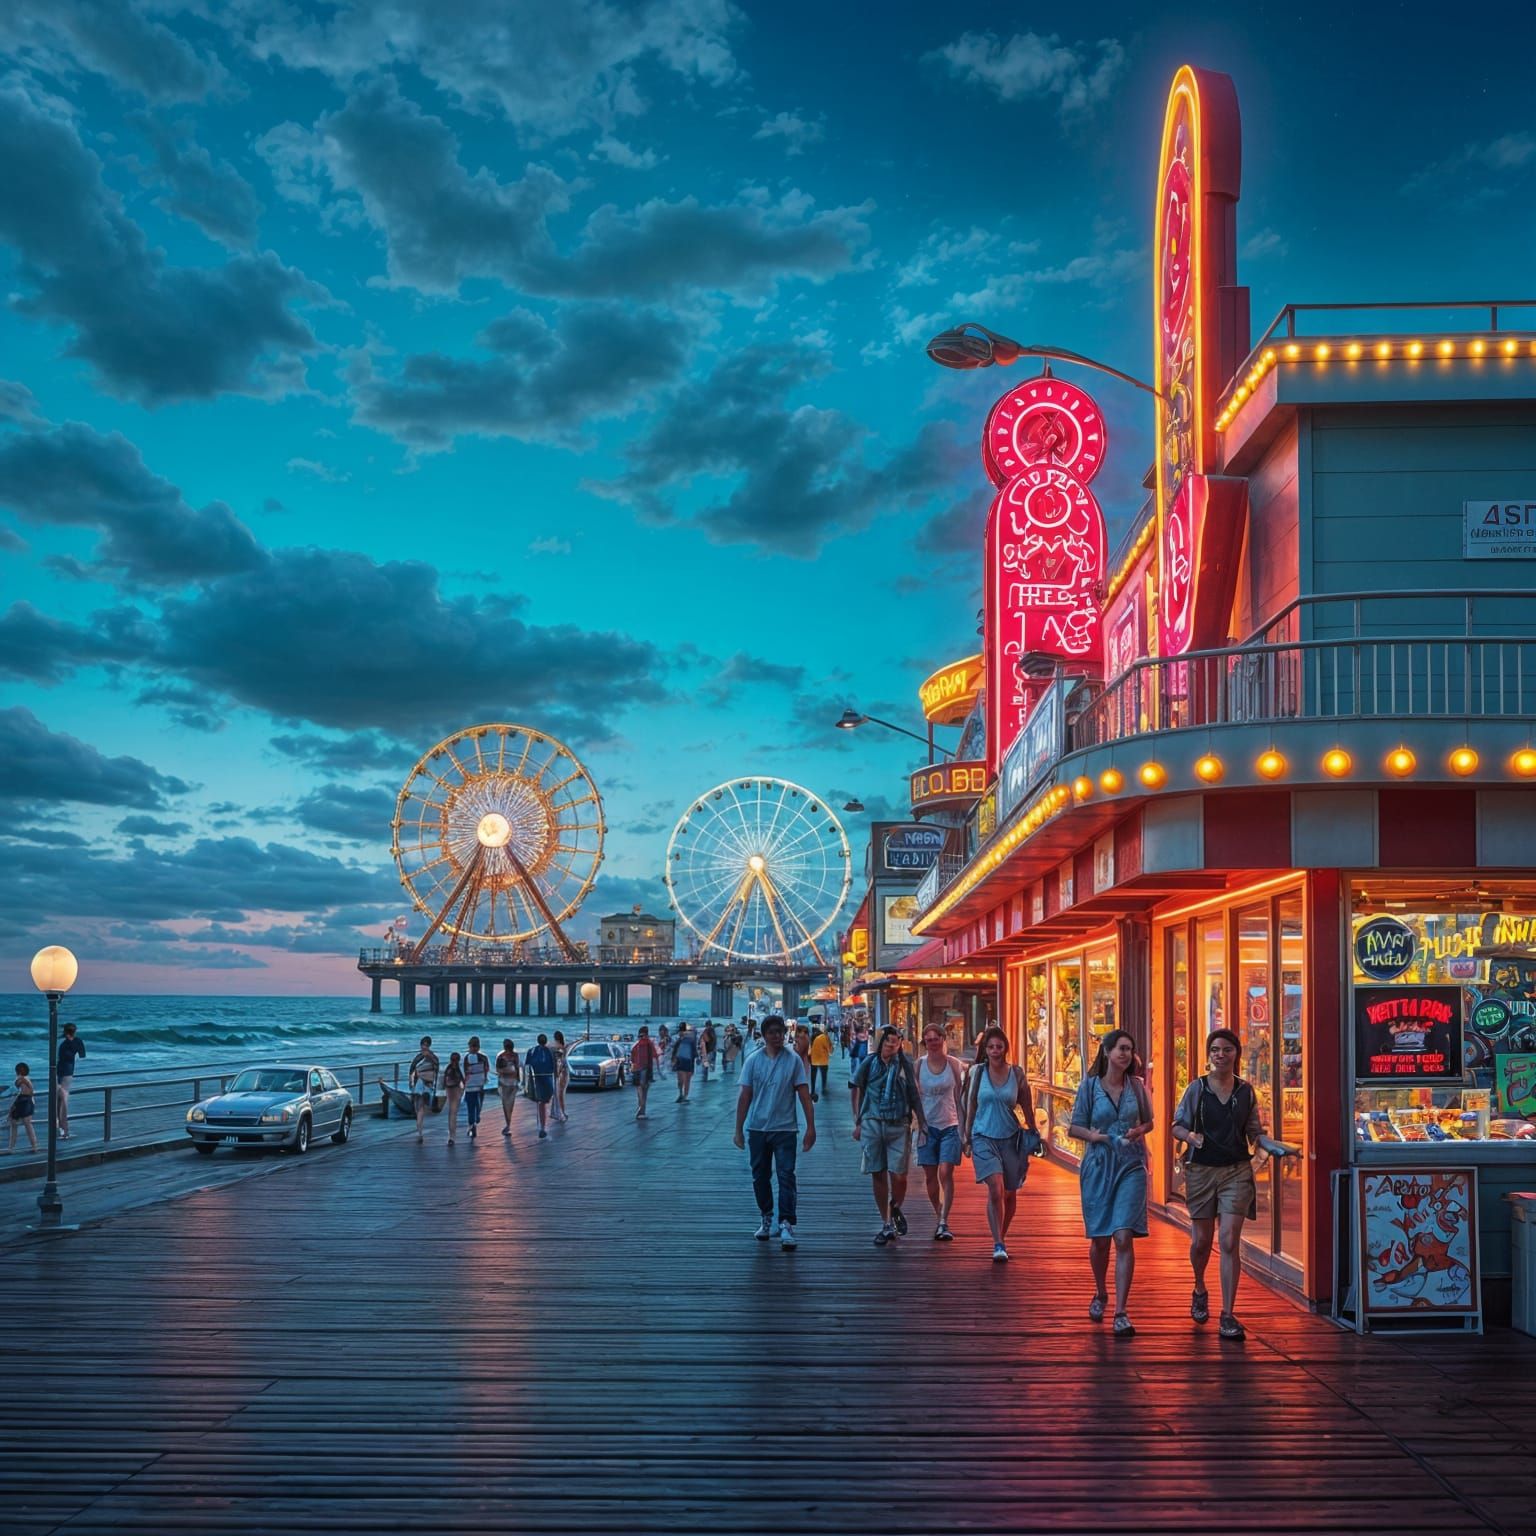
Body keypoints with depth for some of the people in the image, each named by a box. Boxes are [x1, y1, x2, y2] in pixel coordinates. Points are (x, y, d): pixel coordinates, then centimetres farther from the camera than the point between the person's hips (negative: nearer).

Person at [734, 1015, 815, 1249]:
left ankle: (786, 1225, -11)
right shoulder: (753, 1061, 2)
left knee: (786, 1176, -9)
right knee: (760, 1177, 11)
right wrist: (739, 1129, 3)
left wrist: (811, 1127, -6)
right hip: (757, 1127, 2)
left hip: (785, 1128, -2)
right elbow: (744, 1096, 4)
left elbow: (804, 1095, -2)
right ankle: (766, 1219, 26)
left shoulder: (793, 1060, -2)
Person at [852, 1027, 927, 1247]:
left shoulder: (905, 1064, 4)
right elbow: (857, 1092, 10)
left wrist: (921, 1121, 4)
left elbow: (914, 1095, 8)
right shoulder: (869, 1063, 4)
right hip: (872, 1125, 1)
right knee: (878, 1175, 5)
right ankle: (886, 1225, 16)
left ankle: (895, 1210, 25)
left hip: (899, 1125, -1)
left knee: (898, 1175, -6)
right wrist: (858, 1121, 6)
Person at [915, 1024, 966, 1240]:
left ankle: (944, 1223, -11)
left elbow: (959, 1096, 4)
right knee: (930, 1176, 5)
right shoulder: (919, 1065, -1)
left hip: (950, 1125, -1)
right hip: (927, 1125, 1)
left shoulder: (953, 1064, -1)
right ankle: (938, 1218, 23)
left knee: (946, 1173, -13)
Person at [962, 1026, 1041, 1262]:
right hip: (984, 1137, -1)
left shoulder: (1016, 1074, 0)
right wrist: (966, 1135, 14)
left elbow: (1027, 1107, 9)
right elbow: (970, 1105, 10)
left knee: (1010, 1194, 8)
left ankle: (1001, 1239, 30)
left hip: (1010, 1138, 1)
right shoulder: (978, 1072, 0)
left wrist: (1034, 1135, 12)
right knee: (995, 1189, -18)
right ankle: (998, 1244, -13)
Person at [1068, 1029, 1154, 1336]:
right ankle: (1099, 1294, 36)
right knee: (1100, 1239, 9)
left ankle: (1120, 1312, -9)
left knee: (1124, 1238, -11)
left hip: (1131, 1165, 0)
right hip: (1098, 1165, 0)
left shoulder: (1136, 1086, 4)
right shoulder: (1090, 1086, -1)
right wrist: (1094, 1135, -18)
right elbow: (1075, 1128, 2)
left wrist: (1138, 1131, -5)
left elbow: (1148, 1121, 16)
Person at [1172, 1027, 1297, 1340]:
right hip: (1201, 1170, 0)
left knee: (1230, 1242, -8)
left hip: (1236, 1172, 0)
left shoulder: (1246, 1091, 4)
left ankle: (1228, 1316, -4)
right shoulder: (1197, 1088, -2)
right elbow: (1177, 1127, 2)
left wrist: (1279, 1148, -7)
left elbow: (1255, 1133, 10)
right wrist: (1190, 1136, -19)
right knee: (1201, 1240, 9)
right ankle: (1200, 1290, 41)